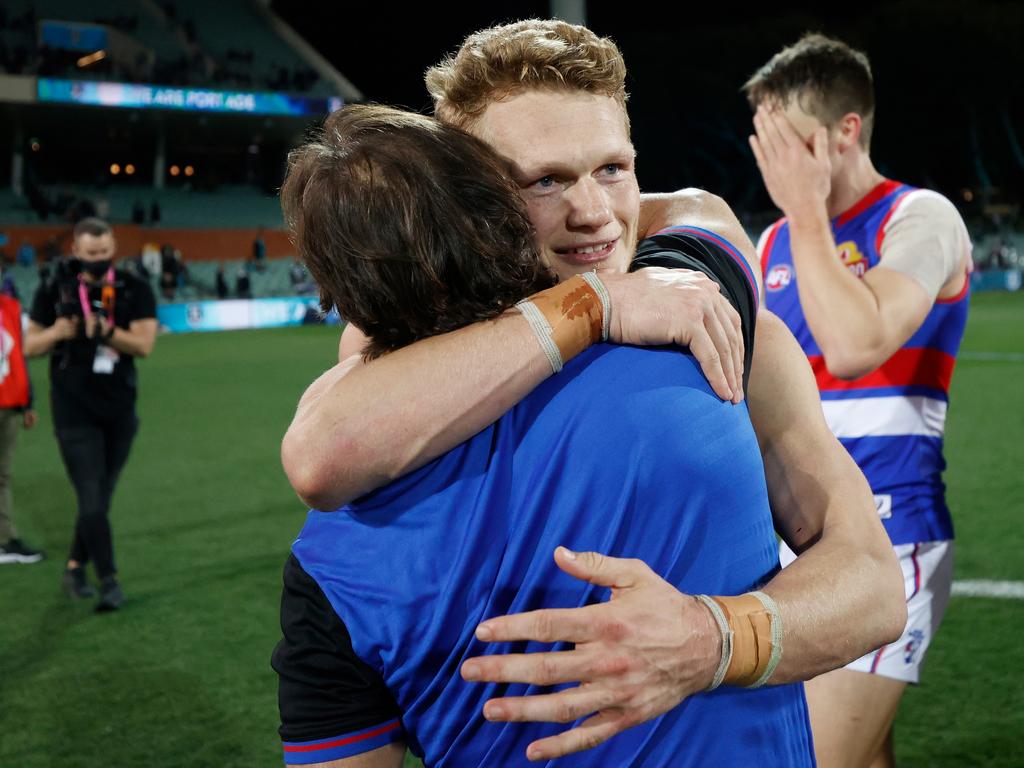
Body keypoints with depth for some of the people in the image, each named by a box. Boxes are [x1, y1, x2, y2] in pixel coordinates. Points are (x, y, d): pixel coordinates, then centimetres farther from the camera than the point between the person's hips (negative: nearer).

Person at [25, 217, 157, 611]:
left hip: (119, 411, 2)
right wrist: (59, 331, -15)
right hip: (74, 412, -2)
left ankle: (75, 568, 28)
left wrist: (105, 329, -27)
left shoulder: (135, 291, -1)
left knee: (100, 499, 11)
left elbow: (144, 344, -11)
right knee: (91, 501, -9)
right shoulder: (55, 291, -1)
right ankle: (109, 581, -5)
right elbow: (30, 346, 4)